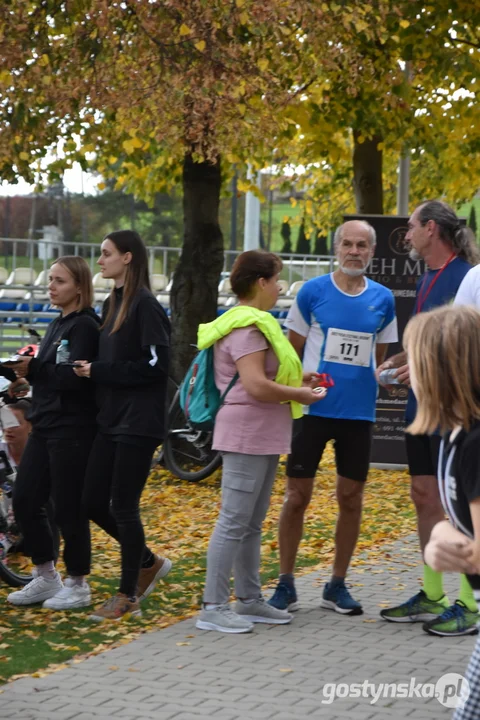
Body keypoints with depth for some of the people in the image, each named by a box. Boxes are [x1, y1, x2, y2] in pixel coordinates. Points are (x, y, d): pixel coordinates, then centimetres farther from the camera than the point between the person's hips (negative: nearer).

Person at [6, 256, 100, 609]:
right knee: (25, 501, 8)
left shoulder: (85, 326, -11)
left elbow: (76, 377, -22)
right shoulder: (58, 324, 17)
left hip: (72, 430, -9)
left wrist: (33, 369, -23)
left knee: (68, 508, -2)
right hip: (45, 427, 9)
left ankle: (77, 585, 11)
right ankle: (46, 577, 21)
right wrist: (26, 370, 1)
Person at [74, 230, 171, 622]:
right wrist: (91, 370, 0)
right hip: (111, 420, 8)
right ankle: (149, 563, 26)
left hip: (139, 423, -8)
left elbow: (155, 366, -18)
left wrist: (100, 371, -15)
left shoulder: (146, 306, -13)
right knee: (95, 502, 8)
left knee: (123, 507, -3)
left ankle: (128, 596, 9)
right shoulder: (112, 303, 13)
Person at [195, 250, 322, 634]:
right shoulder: (246, 327, -16)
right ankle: (213, 607, -7)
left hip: (263, 437, 11)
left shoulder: (252, 323, 18)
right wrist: (299, 395, -11)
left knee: (252, 523, 15)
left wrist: (299, 380, 14)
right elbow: (256, 386, -23)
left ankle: (250, 600, 22)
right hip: (246, 434, -11)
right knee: (234, 522, -9)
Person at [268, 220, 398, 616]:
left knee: (351, 498, 7)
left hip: (358, 412, 2)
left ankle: (338, 585, 19)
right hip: (313, 409, -2)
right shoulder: (312, 292, -3)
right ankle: (286, 583, 11)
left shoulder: (383, 300, 4)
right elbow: (291, 352, 4)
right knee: (297, 496, 1)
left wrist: (366, 391, 1)